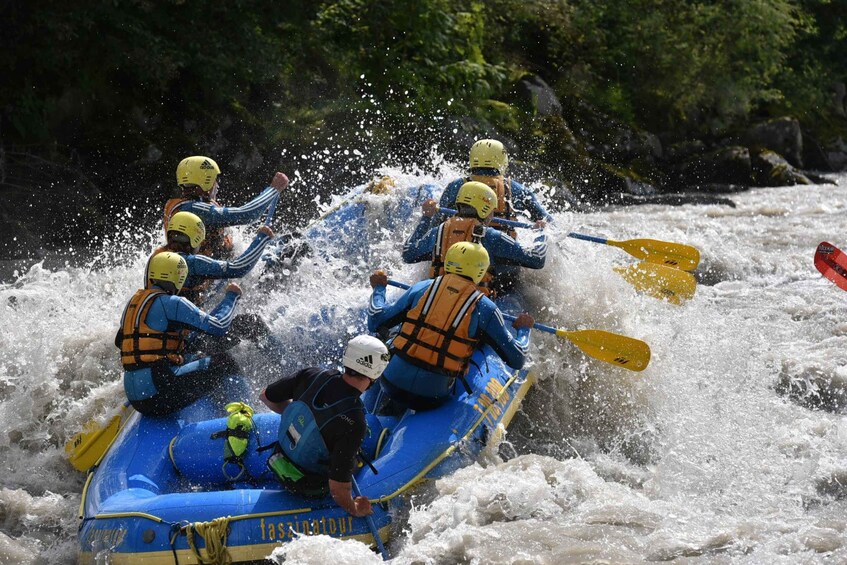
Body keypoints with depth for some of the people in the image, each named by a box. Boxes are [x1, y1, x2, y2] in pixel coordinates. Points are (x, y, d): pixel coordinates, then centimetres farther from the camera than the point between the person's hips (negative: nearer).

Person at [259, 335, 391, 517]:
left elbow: (266, 396, -1)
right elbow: (338, 489, -32)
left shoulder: (312, 375, -19)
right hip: (310, 486, -6)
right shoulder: (354, 423, -35)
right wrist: (354, 510, -12)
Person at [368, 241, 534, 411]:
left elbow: (376, 323, 10)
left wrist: (379, 288, 28)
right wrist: (523, 329, 21)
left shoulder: (422, 288, 3)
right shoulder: (485, 309, -4)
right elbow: (516, 360, 1)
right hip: (431, 399, -3)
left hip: (392, 385, 3)